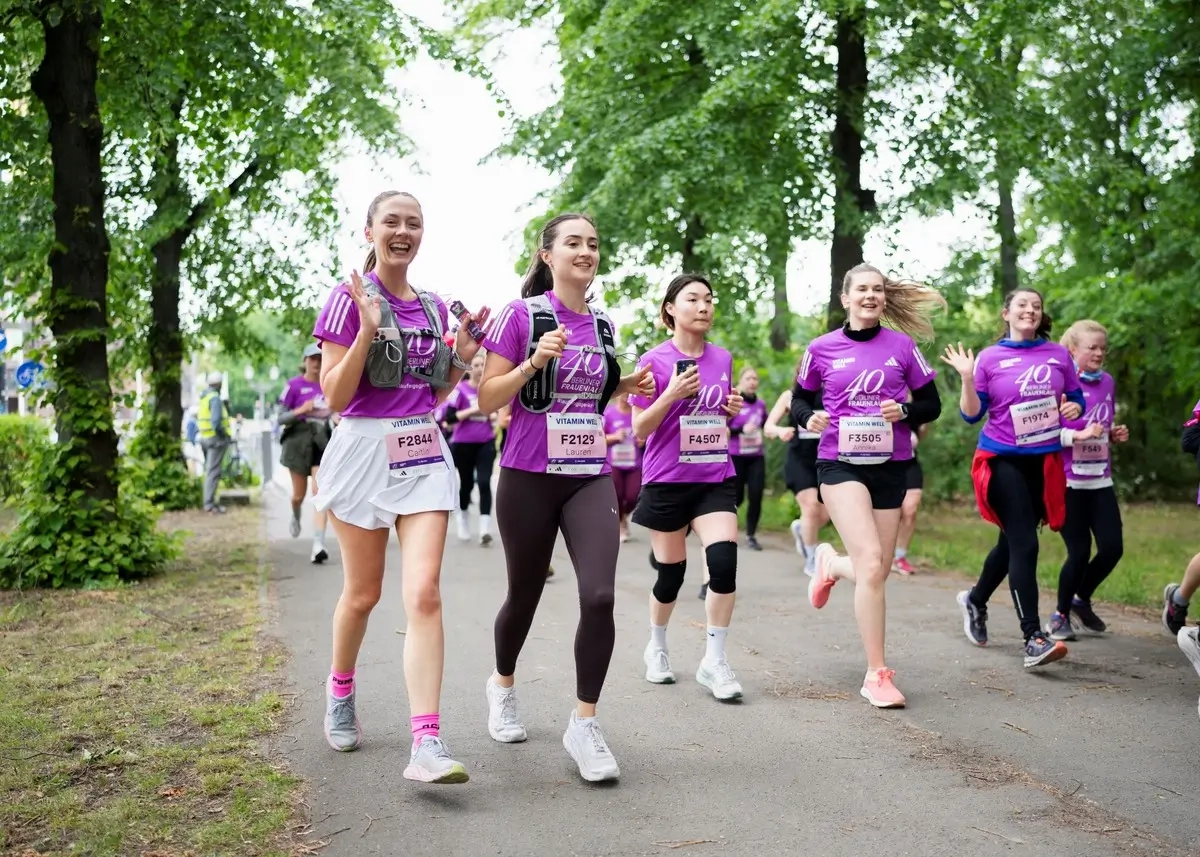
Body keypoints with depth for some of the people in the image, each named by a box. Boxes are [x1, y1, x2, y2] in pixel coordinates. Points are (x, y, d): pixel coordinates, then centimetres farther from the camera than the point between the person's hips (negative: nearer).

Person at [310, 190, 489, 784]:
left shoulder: (433, 308, 11)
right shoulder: (349, 300, -5)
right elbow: (334, 397, -10)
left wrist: (462, 356, 2)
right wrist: (367, 330, -21)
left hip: (425, 455, 3)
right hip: (365, 450, -3)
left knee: (424, 594, -11)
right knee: (363, 593, 9)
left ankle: (427, 745, -15)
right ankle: (340, 691, 39)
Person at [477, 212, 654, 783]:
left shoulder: (602, 325, 10)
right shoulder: (521, 315, -6)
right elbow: (489, 400, -8)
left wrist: (626, 386, 5)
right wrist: (535, 361, -22)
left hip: (591, 477, 3)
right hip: (529, 476, -3)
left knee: (599, 597, -14)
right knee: (525, 595, 11)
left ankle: (584, 724, -1)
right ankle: (503, 684, 42)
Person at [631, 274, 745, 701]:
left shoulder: (723, 358, 7)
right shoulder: (655, 361, -6)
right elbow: (639, 430, -7)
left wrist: (734, 408, -1)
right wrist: (672, 394, -21)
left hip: (716, 479, 3)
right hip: (667, 481, -3)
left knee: (724, 561, -15)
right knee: (671, 572, 7)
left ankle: (714, 660, -2)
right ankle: (657, 647, 34)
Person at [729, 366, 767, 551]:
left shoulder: (761, 404, 6)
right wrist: (741, 429, -22)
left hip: (756, 457, 3)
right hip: (736, 457, -3)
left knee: (756, 496, -6)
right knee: (737, 497, 2)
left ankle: (751, 535, 4)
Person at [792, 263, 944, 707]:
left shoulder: (902, 345, 3)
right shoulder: (822, 349, 1)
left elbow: (931, 404, 8)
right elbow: (799, 401, 12)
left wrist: (905, 411, -13)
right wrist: (809, 418, -11)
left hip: (890, 466, 3)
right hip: (840, 465, -3)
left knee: (876, 572, 7)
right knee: (871, 564, -18)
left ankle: (831, 563, 43)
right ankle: (877, 674, -9)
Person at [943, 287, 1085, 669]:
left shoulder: (1058, 355, 5)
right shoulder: (990, 358, -3)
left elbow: (1076, 398, 13)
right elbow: (972, 414, -4)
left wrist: (1075, 408, -9)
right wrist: (967, 378, -19)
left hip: (1044, 462, 4)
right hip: (1003, 459, -4)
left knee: (1012, 541, 16)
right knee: (1024, 544, -14)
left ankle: (975, 600, 42)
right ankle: (1034, 639, -15)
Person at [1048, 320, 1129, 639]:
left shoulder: (1107, 382, 8)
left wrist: (1114, 435, 2)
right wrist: (1078, 435, -24)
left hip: (1100, 480, 6)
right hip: (1068, 481, -6)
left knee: (1112, 548, 0)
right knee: (1079, 552, -4)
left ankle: (1082, 600, 25)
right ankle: (1060, 615, 18)